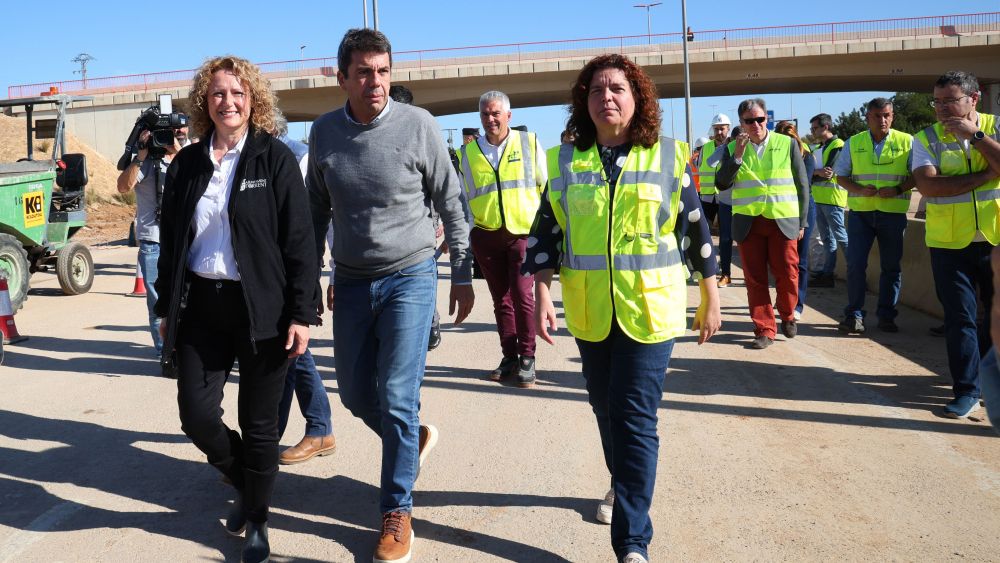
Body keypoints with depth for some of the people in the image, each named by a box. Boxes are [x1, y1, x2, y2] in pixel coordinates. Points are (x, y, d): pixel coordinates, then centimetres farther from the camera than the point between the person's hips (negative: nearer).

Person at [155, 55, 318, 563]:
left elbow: (300, 241, -7)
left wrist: (302, 314, -12)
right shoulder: (186, 164, 8)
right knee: (196, 414, 1)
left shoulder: (275, 158, -4)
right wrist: (166, 309, 11)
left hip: (260, 308, -3)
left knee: (259, 423, 6)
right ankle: (244, 484, 33)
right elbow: (170, 241, 13)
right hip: (201, 305, 4)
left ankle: (256, 520, 27)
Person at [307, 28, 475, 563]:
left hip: (410, 277, -4)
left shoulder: (417, 125, -11)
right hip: (351, 280, 4)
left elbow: (450, 204, -3)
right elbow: (317, 209, 11)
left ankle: (397, 511, 10)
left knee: (396, 396, -7)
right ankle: (415, 437, 41)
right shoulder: (324, 131, 0)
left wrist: (463, 275, -1)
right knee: (355, 392, 11)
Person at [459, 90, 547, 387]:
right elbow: (465, 197, 15)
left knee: (522, 295, -9)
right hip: (486, 236, 3)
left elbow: (547, 186, 7)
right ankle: (509, 357, 19)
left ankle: (527, 358, 4)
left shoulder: (529, 143, 2)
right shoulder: (469, 152, 8)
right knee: (500, 299, 9)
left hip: (524, 233, -3)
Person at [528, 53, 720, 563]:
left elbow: (695, 229, 4)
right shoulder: (565, 161, 4)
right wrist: (542, 295, -2)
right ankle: (623, 484, 44)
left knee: (635, 417, -7)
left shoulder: (668, 156, 0)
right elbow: (545, 233, 7)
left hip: (650, 310, -3)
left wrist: (711, 300, 6)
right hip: (590, 312, 3)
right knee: (606, 408, 17)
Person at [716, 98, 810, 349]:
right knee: (755, 279, 3)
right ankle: (764, 329, 14)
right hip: (748, 223, 1)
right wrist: (737, 155, -13)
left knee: (787, 275, 0)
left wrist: (802, 222, 6)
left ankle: (787, 316, 28)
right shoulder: (732, 149, 6)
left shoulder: (787, 144, 4)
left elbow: (802, 184, 8)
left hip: (783, 222, -1)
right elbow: (721, 184, -2)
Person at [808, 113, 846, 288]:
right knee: (826, 237, 10)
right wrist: (818, 172, -9)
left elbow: (829, 172, -17)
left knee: (840, 236, -6)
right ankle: (827, 273, 14)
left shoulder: (838, 145, -9)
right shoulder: (820, 148, 19)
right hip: (820, 198, 9)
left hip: (833, 198, -9)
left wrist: (813, 172, -4)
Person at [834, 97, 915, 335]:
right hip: (860, 211, 0)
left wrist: (898, 190, -15)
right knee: (855, 264, -4)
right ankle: (854, 315, 5)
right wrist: (860, 190, -11)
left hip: (893, 213, 0)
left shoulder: (906, 142, 2)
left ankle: (886, 315, 16)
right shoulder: (853, 143, 6)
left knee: (891, 266, 6)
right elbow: (841, 175, 7)